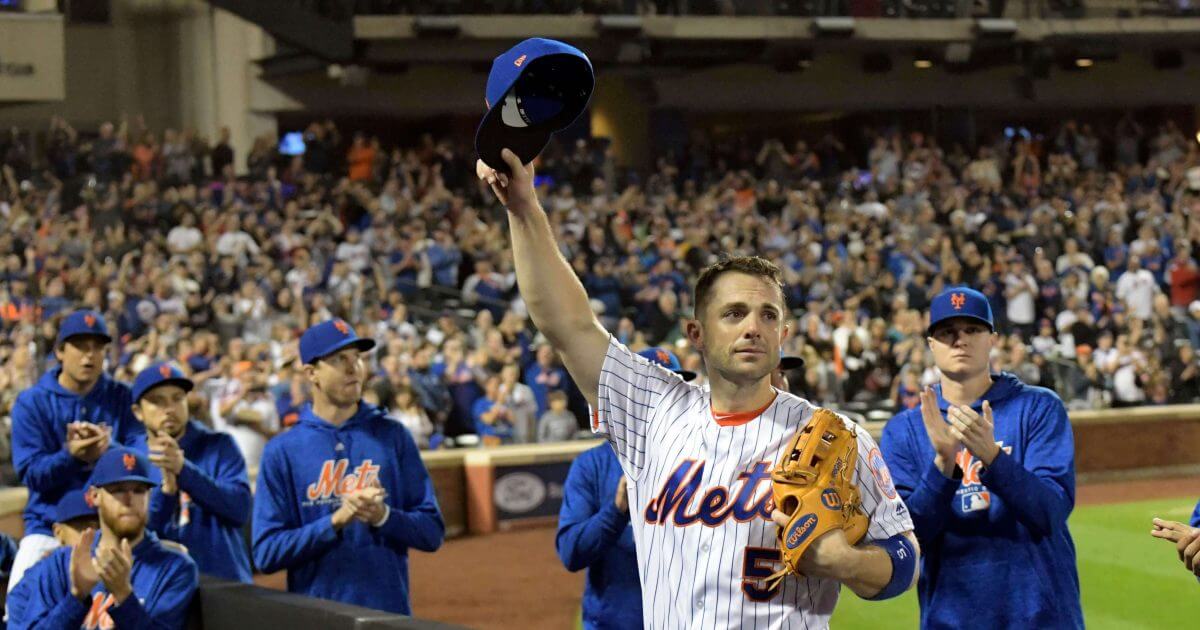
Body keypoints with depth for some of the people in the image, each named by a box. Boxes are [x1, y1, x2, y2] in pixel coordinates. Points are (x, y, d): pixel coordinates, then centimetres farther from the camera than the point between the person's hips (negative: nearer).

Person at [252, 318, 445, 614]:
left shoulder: (392, 436, 6)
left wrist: (383, 516, -14)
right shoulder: (282, 451, 1)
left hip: (389, 613, 1)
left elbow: (432, 532, 5)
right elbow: (266, 553, -5)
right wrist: (336, 520, -16)